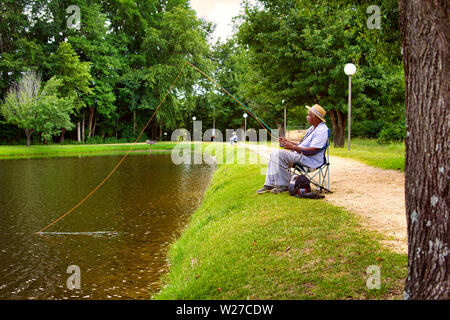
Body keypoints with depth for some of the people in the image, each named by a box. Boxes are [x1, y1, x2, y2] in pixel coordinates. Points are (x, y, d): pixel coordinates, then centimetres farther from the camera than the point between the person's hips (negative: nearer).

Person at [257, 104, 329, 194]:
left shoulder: (322, 130, -15)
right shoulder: (312, 128, 19)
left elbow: (312, 151, -23)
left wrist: (293, 147, -23)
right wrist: (288, 142, 11)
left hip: (310, 160, -11)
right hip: (299, 154, 11)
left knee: (279, 154, -24)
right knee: (274, 154, 2)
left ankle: (284, 185, -15)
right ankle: (269, 185, -2)